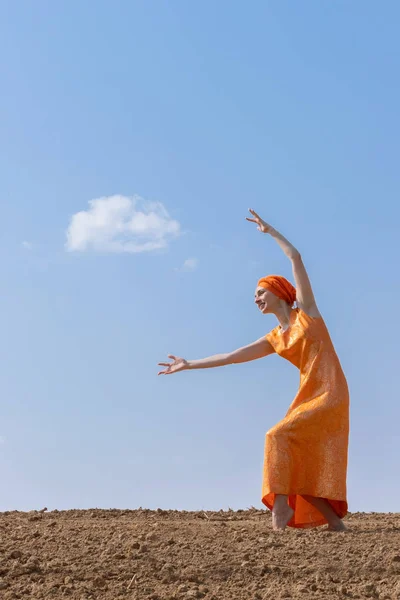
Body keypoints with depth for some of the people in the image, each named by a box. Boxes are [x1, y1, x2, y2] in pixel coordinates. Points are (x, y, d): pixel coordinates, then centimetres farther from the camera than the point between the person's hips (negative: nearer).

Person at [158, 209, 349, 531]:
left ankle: (281, 505, -17)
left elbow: (295, 257, -1)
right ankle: (336, 522, 8)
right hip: (307, 396, 6)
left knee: (278, 437, -19)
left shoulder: (306, 311, 3)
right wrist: (189, 364, 16)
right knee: (301, 470, 0)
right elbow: (231, 357, 16)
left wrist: (269, 230, 6)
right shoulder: (274, 339, 15)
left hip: (330, 395, -6)